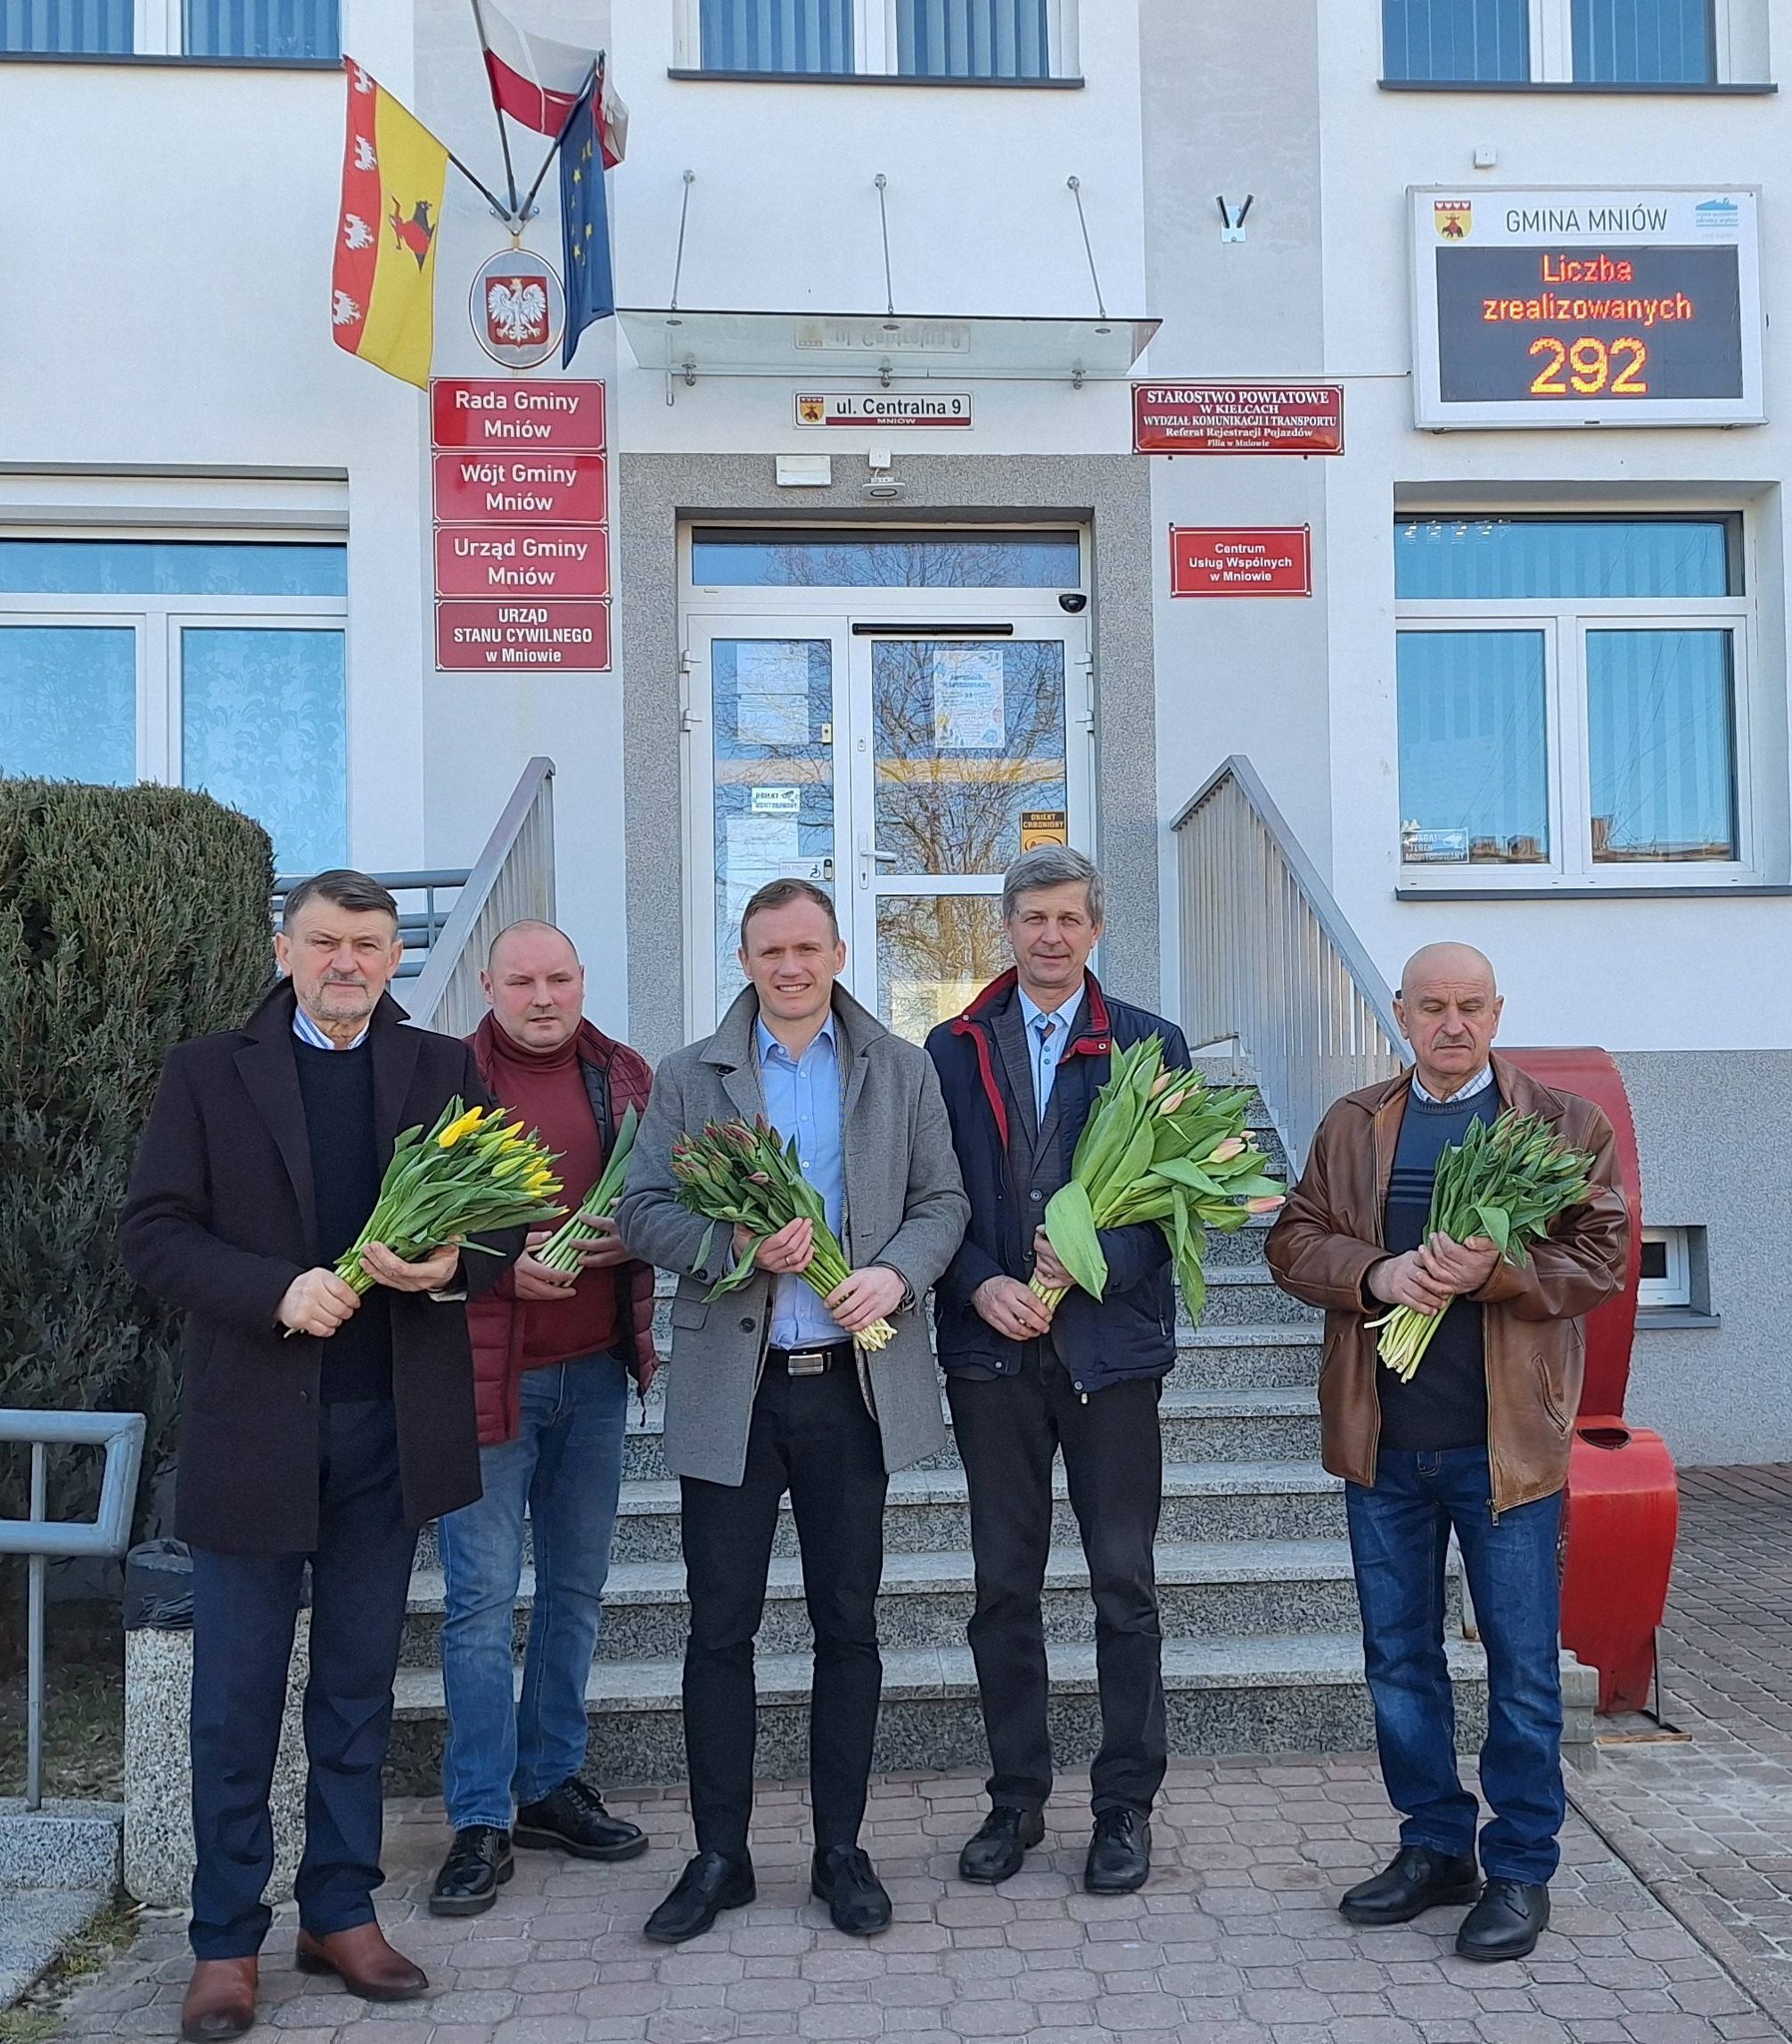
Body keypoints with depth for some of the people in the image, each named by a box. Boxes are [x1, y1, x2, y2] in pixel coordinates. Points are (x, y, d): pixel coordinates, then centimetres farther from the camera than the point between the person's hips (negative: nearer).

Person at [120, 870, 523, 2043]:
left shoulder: (445, 1071, 6)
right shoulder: (208, 1073, 1)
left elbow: (505, 1218, 4)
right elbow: (153, 1234, -5)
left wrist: (452, 1266, -18)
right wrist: (277, 1291, -20)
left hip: (391, 1426, 2)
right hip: (251, 1428, -2)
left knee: (360, 1686, 14)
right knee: (236, 1701, 8)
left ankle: (342, 1913, 29)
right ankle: (227, 1944, 23)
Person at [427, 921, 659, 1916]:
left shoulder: (624, 1076, 6)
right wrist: (503, 1268, -18)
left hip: (595, 1369, 4)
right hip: (484, 1372, -4)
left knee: (577, 1587, 14)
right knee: (482, 1597, 1)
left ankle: (552, 1785, 29)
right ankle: (480, 1822, 14)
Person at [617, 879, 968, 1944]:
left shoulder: (902, 1069, 7)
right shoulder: (690, 1076, 5)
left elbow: (943, 1200, 7)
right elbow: (643, 1210, 1)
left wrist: (895, 1273, -13)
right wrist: (739, 1246, -16)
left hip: (855, 1380, 1)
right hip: (731, 1386, 0)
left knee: (849, 1625, 10)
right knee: (720, 1627, 6)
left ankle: (841, 1849, 25)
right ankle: (720, 1856, 21)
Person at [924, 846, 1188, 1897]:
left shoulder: (1151, 1044, 4)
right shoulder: (953, 1050, 8)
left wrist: (1093, 1257, -16)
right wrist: (981, 1286, -11)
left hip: (1112, 1341, -1)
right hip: (991, 1343, 2)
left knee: (1125, 1584, 6)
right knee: (1005, 1585, 10)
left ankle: (1126, 1806, 20)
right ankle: (1017, 1799, 24)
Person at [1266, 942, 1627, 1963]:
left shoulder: (1567, 1123, 1)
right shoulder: (1352, 1125, 9)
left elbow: (1601, 1257, -5)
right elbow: (1294, 1240, 5)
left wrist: (1491, 1271, -21)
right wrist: (1376, 1274, -14)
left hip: (1508, 1440, -3)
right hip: (1382, 1441, 3)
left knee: (1523, 1664, 6)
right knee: (1400, 1657, 14)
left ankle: (1522, 1869, 22)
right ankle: (1435, 1848, 30)